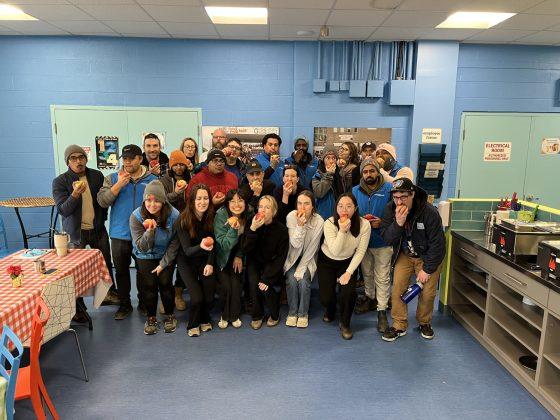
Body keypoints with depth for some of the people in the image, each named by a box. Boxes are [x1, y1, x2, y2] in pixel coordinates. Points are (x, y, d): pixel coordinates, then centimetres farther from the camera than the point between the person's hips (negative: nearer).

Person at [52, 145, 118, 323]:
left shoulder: (97, 176, 0)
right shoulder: (60, 182, -9)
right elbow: (62, 210, -16)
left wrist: (102, 218, 5)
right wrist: (74, 195, -33)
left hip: (98, 229, 3)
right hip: (76, 232, -3)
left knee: (106, 263, 13)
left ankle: (109, 294, 33)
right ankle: (78, 307, 17)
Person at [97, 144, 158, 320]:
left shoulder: (152, 179, -1)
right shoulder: (112, 178, 2)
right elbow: (102, 201, -9)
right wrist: (119, 184, -18)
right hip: (120, 234, 1)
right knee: (121, 271, 13)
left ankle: (144, 302, 30)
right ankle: (124, 304, 28)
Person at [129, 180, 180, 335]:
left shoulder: (173, 215, -21)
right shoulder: (136, 217, -20)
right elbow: (141, 248, -20)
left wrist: (164, 264, -12)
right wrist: (150, 231, -37)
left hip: (166, 254, 0)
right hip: (145, 256, 1)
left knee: (165, 282, -12)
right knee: (149, 283, -11)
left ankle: (170, 316, 12)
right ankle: (151, 318, 12)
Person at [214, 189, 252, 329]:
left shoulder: (249, 216, -14)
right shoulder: (221, 215, -24)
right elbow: (223, 245, -25)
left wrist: (239, 256, -6)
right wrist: (233, 229, -39)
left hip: (237, 255, 2)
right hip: (222, 256, -2)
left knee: (236, 283, -12)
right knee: (225, 284, -15)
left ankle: (234, 315, 12)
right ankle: (224, 315, 11)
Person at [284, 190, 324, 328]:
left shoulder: (319, 221, -18)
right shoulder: (291, 216, -17)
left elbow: (311, 249, -13)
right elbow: (296, 244, -21)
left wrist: (301, 269, -16)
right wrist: (300, 225, -35)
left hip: (308, 258, 0)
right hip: (292, 256, 1)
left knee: (303, 280, -22)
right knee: (291, 279, -22)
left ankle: (303, 313, 2)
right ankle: (292, 312, 1)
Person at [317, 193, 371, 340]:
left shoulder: (364, 225, -20)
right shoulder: (329, 223, -24)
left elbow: (360, 252, -12)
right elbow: (335, 251, -28)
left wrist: (349, 272, -17)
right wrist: (342, 231, -39)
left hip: (348, 262, 1)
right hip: (327, 261, -1)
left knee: (349, 292, -21)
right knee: (326, 298, -9)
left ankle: (345, 324, 9)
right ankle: (330, 311, 32)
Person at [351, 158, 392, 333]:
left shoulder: (388, 189, -9)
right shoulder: (355, 191, 3)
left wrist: (382, 222, -21)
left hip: (382, 241, -4)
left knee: (382, 278, 0)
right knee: (366, 273, 20)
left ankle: (382, 311, 10)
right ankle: (370, 298, 41)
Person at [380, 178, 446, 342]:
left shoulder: (429, 212, -27)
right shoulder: (390, 209, -16)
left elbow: (437, 244, -20)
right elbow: (386, 238, -18)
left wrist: (427, 269, -17)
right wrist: (398, 223, -37)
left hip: (428, 256, -2)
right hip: (404, 256, 3)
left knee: (427, 293, -1)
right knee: (397, 290, -4)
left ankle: (424, 323, 26)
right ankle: (399, 326, 13)